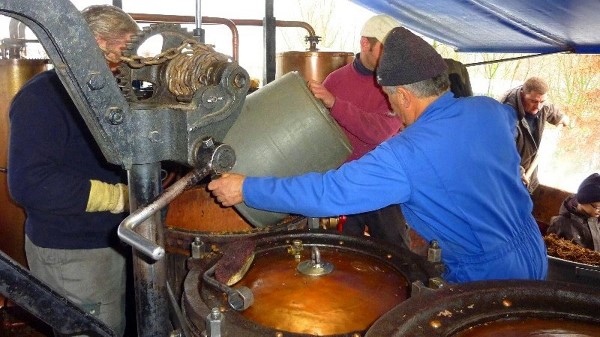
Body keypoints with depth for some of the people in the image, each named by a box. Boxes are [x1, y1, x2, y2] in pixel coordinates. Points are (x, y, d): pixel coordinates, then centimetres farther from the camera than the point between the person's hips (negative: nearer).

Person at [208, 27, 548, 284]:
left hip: (492, 282, -7)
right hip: (535, 258, 8)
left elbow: (328, 192, -28)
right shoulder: (491, 109, -6)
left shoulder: (406, 156, -28)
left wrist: (246, 188, -18)